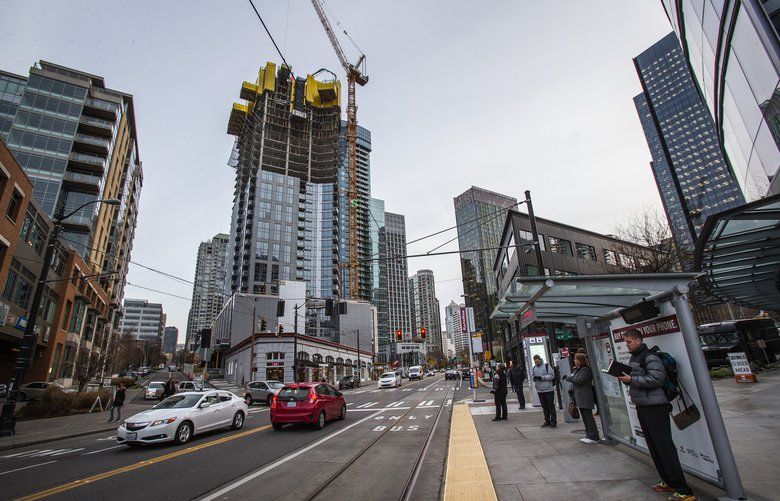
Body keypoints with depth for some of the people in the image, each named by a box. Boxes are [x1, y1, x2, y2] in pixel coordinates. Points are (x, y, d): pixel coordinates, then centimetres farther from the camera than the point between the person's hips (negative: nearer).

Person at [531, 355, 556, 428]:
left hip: (549, 389, -4)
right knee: (544, 406, 11)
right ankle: (547, 421, 21)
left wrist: (542, 377, -18)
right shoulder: (533, 368, 10)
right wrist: (534, 378, -19)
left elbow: (551, 375, -9)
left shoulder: (546, 366, -3)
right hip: (540, 390, 4)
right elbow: (532, 376, 5)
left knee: (551, 405, 0)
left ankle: (553, 421, 8)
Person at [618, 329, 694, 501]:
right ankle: (668, 482, 24)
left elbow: (657, 378, -22)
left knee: (665, 446, -7)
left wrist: (632, 380, -19)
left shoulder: (650, 357, -12)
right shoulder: (633, 358, 15)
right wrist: (625, 378, 1)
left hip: (655, 406, -9)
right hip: (641, 406, 9)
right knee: (653, 447, 13)